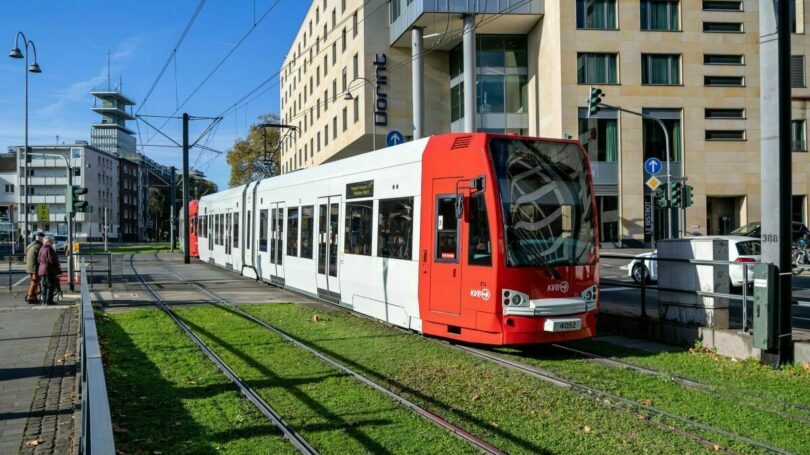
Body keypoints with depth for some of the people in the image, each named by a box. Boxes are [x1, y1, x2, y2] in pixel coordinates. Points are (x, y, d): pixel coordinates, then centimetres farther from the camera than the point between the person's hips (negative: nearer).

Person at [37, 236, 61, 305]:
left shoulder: (41, 249, 14)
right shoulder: (49, 249, -15)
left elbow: (39, 260, 18)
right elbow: (52, 260, -18)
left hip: (42, 270, 9)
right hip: (49, 270, -9)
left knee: (44, 286, 14)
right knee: (50, 286, -4)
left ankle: (43, 300, 16)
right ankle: (48, 300, -5)